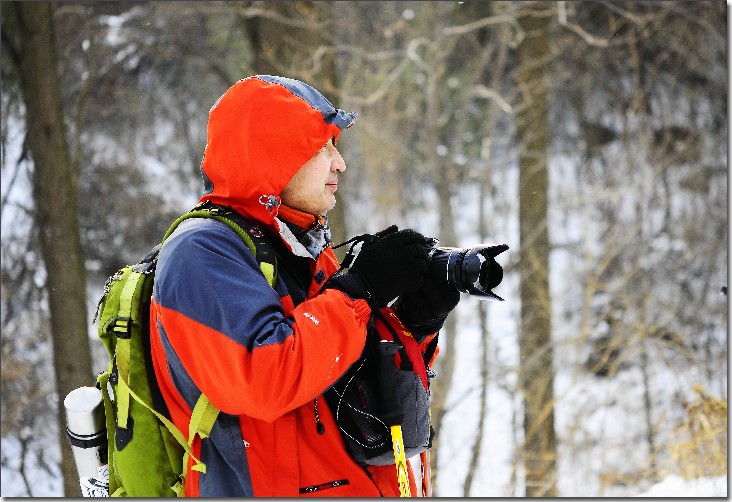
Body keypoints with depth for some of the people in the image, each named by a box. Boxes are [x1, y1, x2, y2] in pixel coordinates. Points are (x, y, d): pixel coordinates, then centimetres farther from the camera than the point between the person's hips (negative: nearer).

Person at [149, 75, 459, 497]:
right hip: (269, 488, -6)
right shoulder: (201, 251, -10)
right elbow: (262, 382, -23)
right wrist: (360, 288, -16)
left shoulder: (307, 249, 14)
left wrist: (415, 325, -1)